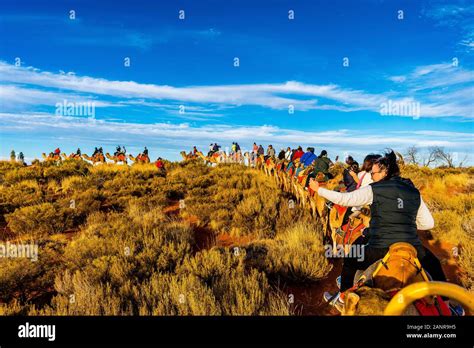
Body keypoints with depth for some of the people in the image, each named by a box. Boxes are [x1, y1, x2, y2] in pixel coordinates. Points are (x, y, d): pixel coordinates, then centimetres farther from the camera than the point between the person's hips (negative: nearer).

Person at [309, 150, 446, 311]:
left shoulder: (373, 190, -3)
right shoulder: (414, 192, 10)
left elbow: (343, 199, -2)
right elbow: (428, 223, 11)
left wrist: (318, 189, 9)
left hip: (380, 250, -3)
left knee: (350, 262, 22)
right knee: (433, 264, 34)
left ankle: (342, 299, 34)